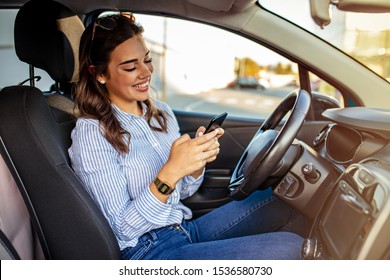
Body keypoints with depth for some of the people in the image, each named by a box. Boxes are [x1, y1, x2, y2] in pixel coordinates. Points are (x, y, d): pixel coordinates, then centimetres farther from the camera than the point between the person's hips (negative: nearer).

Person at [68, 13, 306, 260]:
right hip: (148, 251, -7)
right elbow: (122, 229, -17)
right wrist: (170, 172, -29)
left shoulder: (161, 112, 4)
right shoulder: (91, 133, -15)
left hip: (187, 229, 7)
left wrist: (199, 161, -10)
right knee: (290, 247, -19)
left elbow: (183, 191, 11)